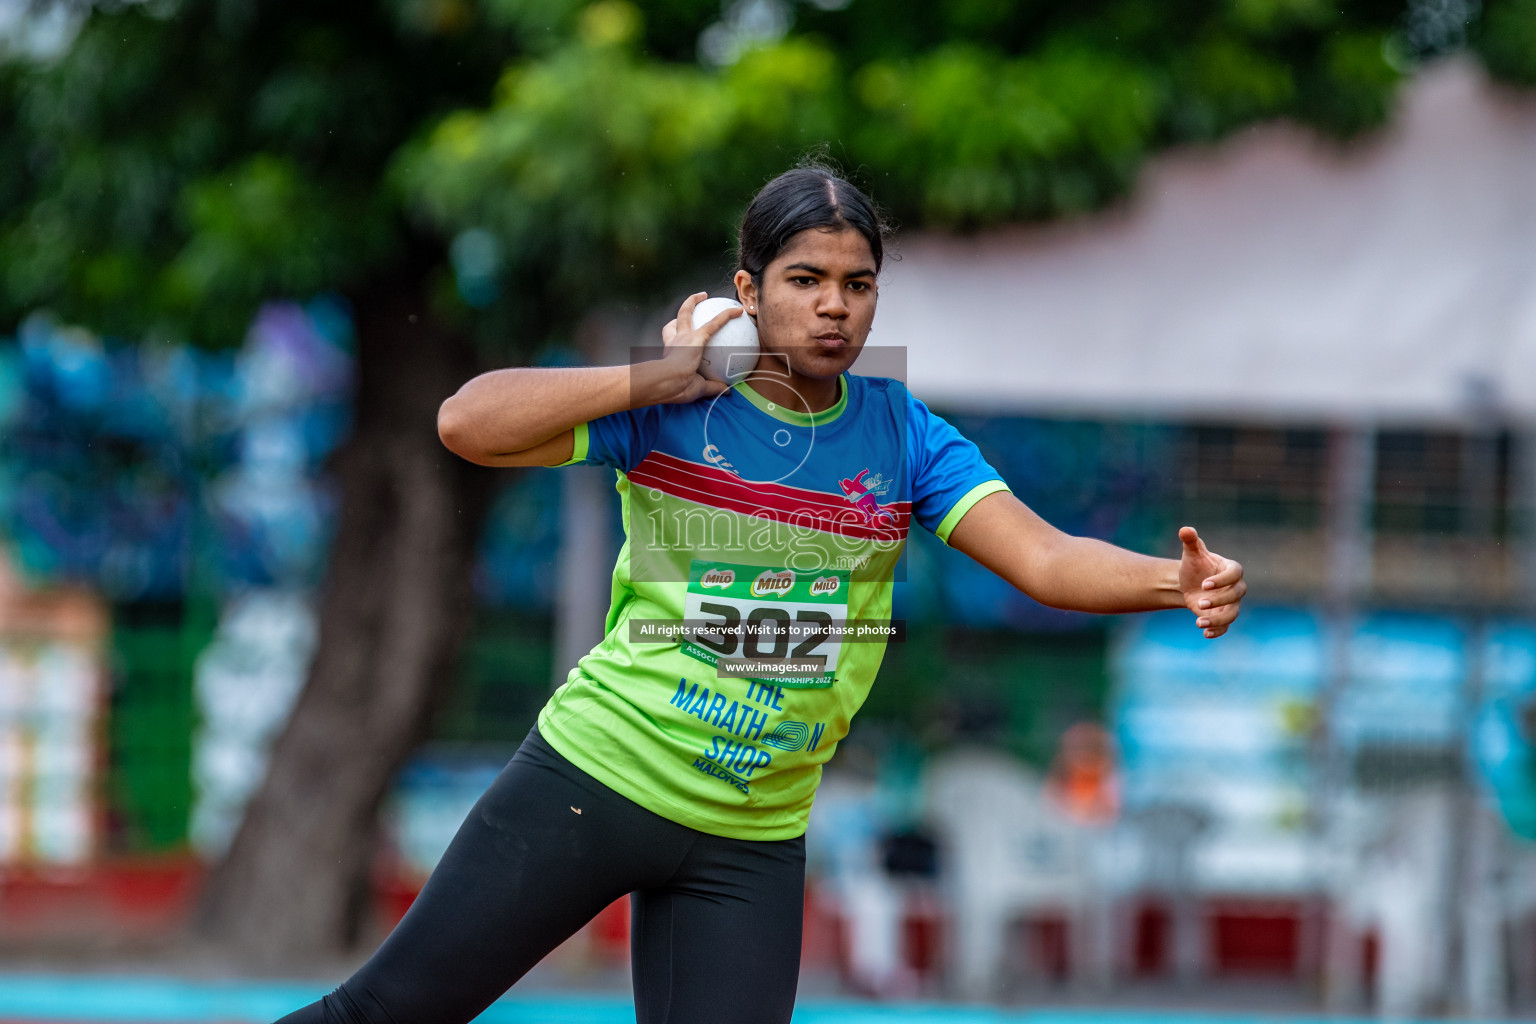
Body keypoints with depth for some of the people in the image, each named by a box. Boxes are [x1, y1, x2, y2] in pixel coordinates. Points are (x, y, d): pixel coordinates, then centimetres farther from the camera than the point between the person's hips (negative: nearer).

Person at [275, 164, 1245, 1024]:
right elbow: (467, 424, -20)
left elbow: (1046, 558, -11)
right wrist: (665, 378, -20)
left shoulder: (902, 434, 0)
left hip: (755, 840, 3)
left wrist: (1177, 581, -29)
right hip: (598, 774, -3)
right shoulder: (666, 404, -8)